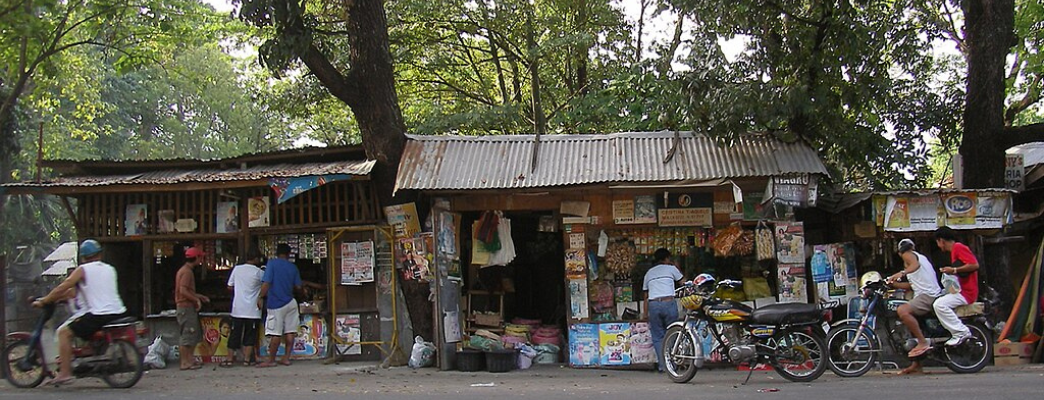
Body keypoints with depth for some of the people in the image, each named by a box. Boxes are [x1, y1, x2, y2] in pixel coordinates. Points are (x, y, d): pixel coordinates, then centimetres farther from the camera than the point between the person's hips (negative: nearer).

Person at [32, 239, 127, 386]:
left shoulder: (83, 270, 2)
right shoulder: (110, 269, 21)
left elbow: (62, 288, -1)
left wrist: (42, 301, 11)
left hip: (99, 314, -7)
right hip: (118, 313, 7)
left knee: (64, 332, 1)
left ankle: (65, 372, -7)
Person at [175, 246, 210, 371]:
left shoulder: (184, 270, 17)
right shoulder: (187, 272, -15)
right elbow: (183, 291, -23)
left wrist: (199, 296, 20)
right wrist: (197, 299, -16)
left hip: (188, 306, 11)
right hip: (186, 307, -11)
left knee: (195, 334, 14)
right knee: (187, 335, -7)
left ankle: (190, 359, 18)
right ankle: (185, 363, -3)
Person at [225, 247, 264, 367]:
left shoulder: (237, 269, 2)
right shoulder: (259, 272, -6)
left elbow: (230, 287, 7)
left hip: (237, 309, 3)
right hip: (252, 310, -3)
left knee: (235, 333, 9)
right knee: (250, 334, 6)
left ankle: (230, 359, 10)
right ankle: (247, 359, 3)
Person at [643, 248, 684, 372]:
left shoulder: (649, 273, 22)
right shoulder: (671, 268, 11)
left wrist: (646, 315, 20)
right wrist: (676, 267, 32)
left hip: (653, 305, 3)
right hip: (668, 303, -2)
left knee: (658, 336, 5)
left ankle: (662, 365, -1)